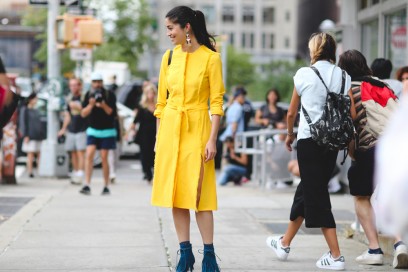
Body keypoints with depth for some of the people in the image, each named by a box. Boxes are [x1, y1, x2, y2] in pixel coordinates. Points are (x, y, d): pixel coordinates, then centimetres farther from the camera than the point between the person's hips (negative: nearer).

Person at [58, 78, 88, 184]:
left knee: (80, 152, -11)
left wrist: (78, 107, -20)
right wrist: (63, 128, 22)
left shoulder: (84, 97, -4)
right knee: (73, 153, 7)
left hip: (81, 130, -6)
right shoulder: (70, 98, 16)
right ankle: (75, 173, 13)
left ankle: (80, 175, -15)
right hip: (71, 130, 6)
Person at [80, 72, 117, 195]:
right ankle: (87, 185, -14)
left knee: (104, 158, -2)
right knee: (89, 154, -12)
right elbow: (83, 113, -2)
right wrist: (91, 104, -19)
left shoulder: (109, 95, -5)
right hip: (93, 130, 2)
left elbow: (112, 113, -9)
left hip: (107, 131, -2)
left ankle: (106, 186, 8)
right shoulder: (88, 95, 3)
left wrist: (103, 105, -26)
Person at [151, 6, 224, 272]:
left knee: (199, 192, -5)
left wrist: (212, 139, -13)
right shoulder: (169, 56, 7)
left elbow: (216, 102, -8)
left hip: (197, 128, -5)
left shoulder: (211, 58, -7)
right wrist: (159, 136, 9)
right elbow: (161, 101, 11)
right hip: (170, 128, 5)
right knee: (176, 191, 5)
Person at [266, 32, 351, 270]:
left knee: (316, 195, 0)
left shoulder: (304, 74, -4)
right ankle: (285, 244, 32)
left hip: (309, 139, -5)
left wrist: (290, 134, 21)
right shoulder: (343, 76, 5)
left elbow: (291, 112, 4)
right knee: (306, 190, 17)